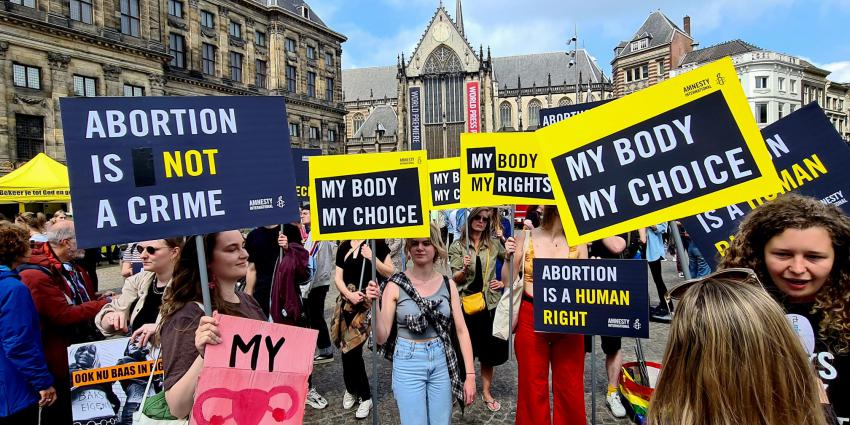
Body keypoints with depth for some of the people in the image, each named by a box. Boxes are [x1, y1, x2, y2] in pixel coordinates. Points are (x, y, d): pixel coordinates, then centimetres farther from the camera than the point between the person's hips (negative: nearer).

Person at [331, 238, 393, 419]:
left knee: (351, 348, -8)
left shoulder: (377, 243, -2)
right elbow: (338, 277, 6)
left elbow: (390, 273, -3)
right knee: (348, 348, 6)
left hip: (369, 300, -4)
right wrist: (349, 294, -11)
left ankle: (365, 397, 11)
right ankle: (352, 389, 30)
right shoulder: (344, 246, 9)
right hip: (347, 301, 4)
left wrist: (372, 257, -16)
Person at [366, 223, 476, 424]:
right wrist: (375, 305, -24)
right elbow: (382, 337, -9)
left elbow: (461, 331, 3)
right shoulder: (395, 285, -10)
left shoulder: (448, 284, -1)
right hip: (408, 363, -2)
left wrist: (470, 375, -1)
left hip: (442, 361, 3)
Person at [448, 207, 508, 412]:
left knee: (488, 350, 10)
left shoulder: (494, 244, 5)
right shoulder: (457, 246, -2)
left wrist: (504, 282, 3)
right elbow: (455, 279, -7)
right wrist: (464, 269, -26)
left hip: (489, 302, 2)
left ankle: (487, 392, 25)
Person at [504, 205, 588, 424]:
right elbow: (509, 282, 3)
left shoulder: (578, 242, 3)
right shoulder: (527, 238, -1)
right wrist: (508, 258, -13)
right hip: (531, 318, -1)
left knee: (570, 386, 9)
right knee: (533, 385, 9)